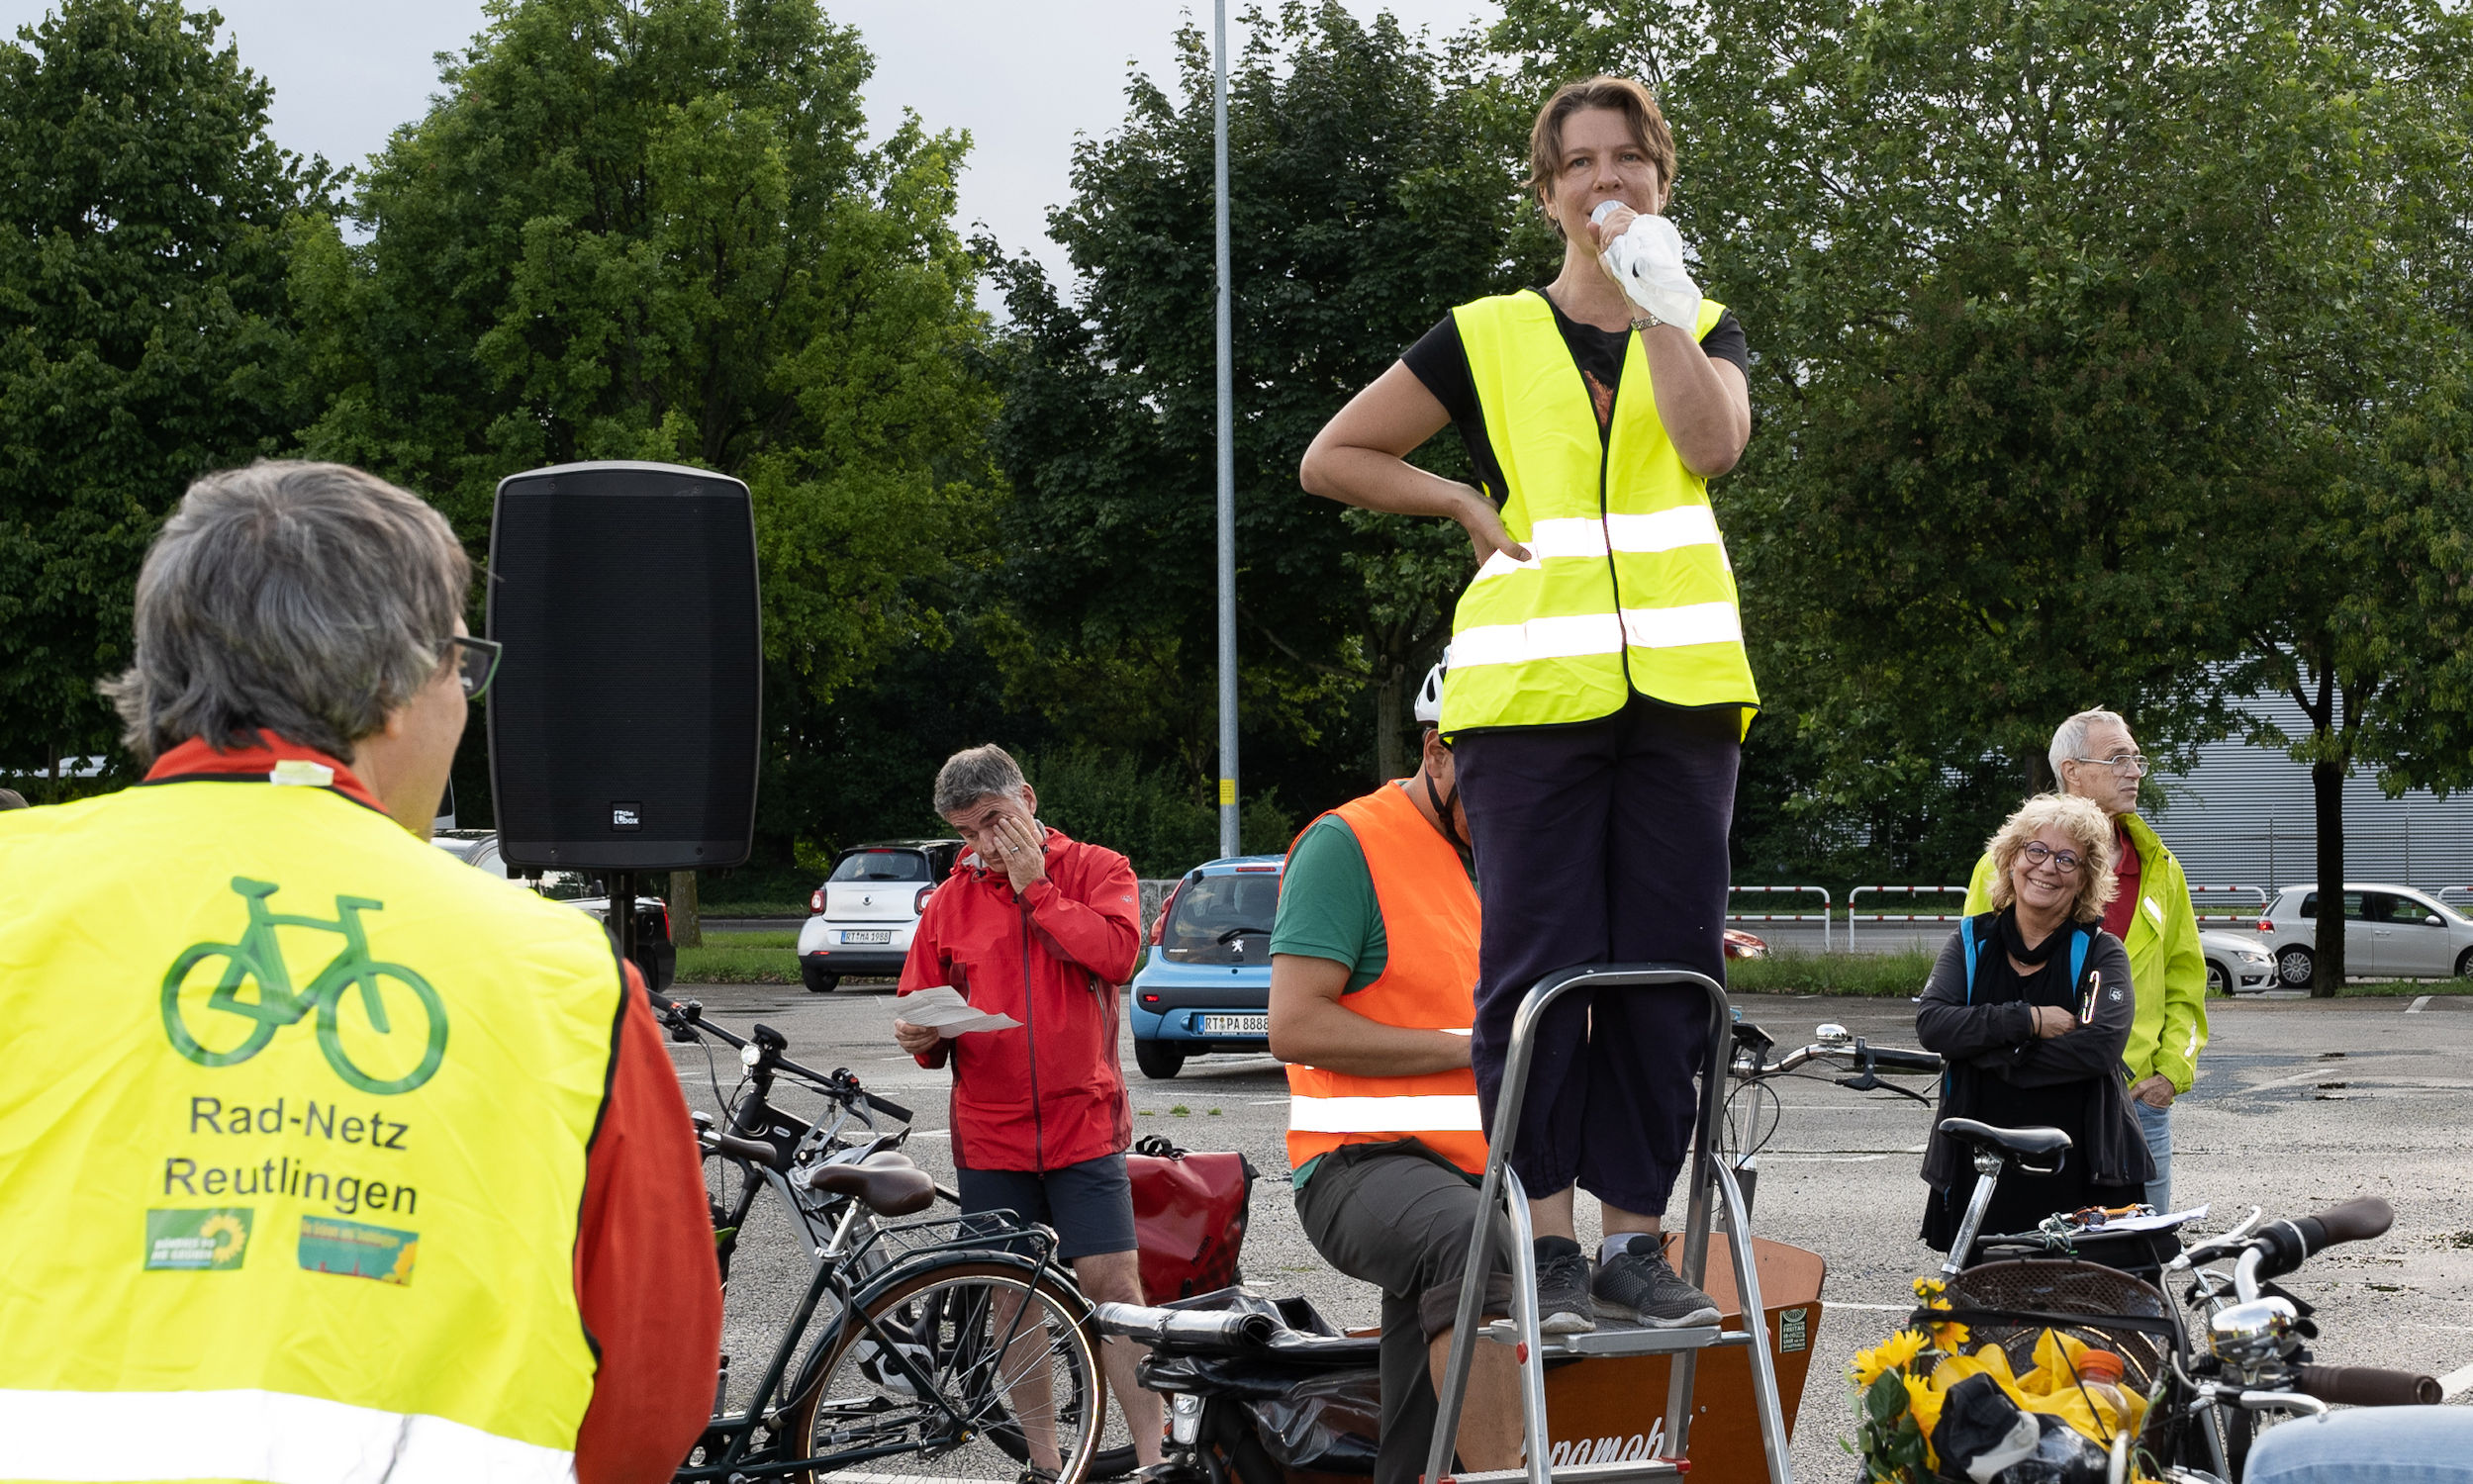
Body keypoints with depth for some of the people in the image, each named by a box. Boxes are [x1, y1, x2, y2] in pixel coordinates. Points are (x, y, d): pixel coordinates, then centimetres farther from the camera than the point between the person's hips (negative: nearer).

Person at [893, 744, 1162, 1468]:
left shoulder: (1097, 870, 3)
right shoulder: (951, 900, 10)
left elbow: (1117, 953, -15)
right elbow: (922, 1007, 14)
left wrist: (1033, 886, -11)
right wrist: (921, 1037, -9)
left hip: (1084, 1127, -3)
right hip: (990, 1137, 3)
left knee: (1112, 1285, -8)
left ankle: (1152, 1457, -3)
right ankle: (1044, 1463, 13)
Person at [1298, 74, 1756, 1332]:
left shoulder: (1705, 330, 15)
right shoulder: (1486, 338, 11)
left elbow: (1713, 443, -8)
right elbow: (1331, 458, 14)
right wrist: (1471, 506, 5)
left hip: (1678, 685, 2)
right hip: (1532, 689, -2)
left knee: (1667, 969, -1)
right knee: (1539, 964, -9)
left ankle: (1632, 1240, 6)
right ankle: (1545, 1244, -3)